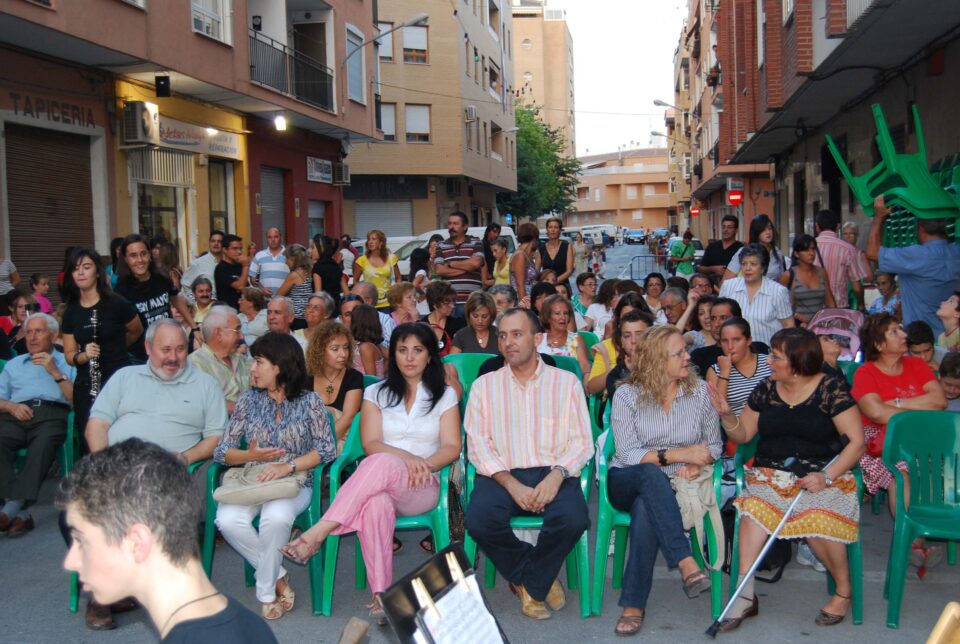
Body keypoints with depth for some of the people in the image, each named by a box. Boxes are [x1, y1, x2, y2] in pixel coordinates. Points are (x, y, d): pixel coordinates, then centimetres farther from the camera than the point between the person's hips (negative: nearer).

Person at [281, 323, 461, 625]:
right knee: (376, 505, -40)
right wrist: (408, 457, -17)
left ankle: (318, 533, -37)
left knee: (382, 463, -37)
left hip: (422, 487, -1)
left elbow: (452, 448, 4)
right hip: (379, 485, 1)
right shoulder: (377, 393, 15)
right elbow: (370, 444, 1)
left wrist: (423, 464, -16)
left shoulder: (444, 395, 13)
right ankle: (381, 594, -36)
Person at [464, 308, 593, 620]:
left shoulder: (566, 381, 12)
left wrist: (556, 475, -15)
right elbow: (478, 445, 3)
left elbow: (582, 442, 5)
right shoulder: (484, 386, 13)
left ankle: (531, 584, -2)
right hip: (503, 475, 1)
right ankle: (541, 578, -2)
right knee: (479, 520, -31)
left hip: (553, 474, 0)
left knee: (573, 519, -32)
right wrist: (512, 484, -13)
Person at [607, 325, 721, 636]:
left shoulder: (699, 390, 5)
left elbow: (715, 444, 9)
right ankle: (686, 563, -43)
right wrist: (680, 454, -20)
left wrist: (697, 464, -13)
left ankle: (634, 605, -28)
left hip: (674, 485, 1)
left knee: (645, 510, -35)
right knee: (651, 473, -38)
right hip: (626, 482, -1)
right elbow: (629, 453, -11)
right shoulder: (627, 395, -4)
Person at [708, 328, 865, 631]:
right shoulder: (766, 389, 10)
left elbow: (856, 441, -5)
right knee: (754, 506, -30)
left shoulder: (830, 390, -3)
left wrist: (827, 476, -17)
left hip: (821, 475, -3)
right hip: (770, 474, 3)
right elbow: (743, 434, 17)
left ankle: (844, 591, -1)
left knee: (816, 518, -32)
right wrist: (726, 414, -3)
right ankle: (745, 595, -27)